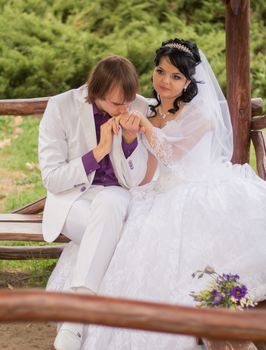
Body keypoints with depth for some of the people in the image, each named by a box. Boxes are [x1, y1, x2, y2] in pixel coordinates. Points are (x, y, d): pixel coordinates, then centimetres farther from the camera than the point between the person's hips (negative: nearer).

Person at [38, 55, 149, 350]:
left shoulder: (141, 109, -8)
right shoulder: (61, 108, -13)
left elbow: (132, 180, -6)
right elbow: (51, 180, -13)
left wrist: (130, 137, -24)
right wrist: (98, 151, -23)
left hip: (115, 196, 2)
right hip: (71, 197, -2)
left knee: (109, 203, -37)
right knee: (114, 237, -36)